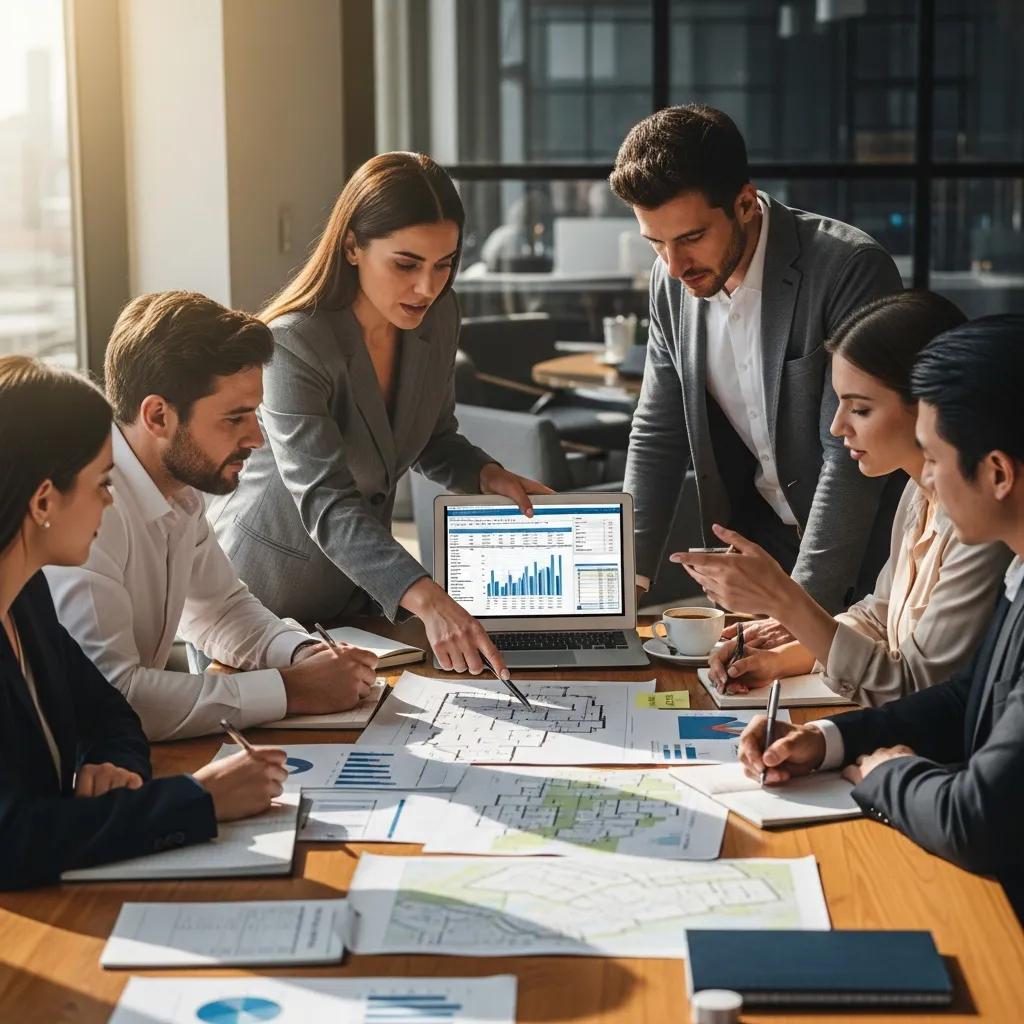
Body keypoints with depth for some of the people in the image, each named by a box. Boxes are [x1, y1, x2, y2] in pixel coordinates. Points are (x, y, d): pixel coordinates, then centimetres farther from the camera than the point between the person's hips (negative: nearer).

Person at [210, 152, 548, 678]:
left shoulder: (438, 319, -8)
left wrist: (488, 475, -13)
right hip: (265, 590, -6)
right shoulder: (293, 347, -30)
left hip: (358, 585, 6)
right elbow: (327, 507, -39)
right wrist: (427, 600, -52)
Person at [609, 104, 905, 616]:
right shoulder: (672, 280, -2)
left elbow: (852, 455, -22)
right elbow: (658, 434, 6)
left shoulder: (853, 269, -20)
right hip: (757, 540, 5)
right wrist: (629, 574, -3)